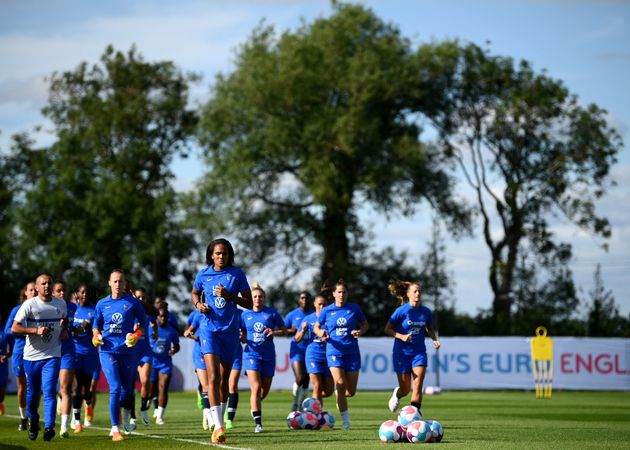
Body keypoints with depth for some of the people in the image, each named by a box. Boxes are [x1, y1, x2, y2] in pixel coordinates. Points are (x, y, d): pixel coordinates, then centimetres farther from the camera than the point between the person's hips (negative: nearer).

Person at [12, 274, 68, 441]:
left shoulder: (61, 304, 7)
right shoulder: (29, 305, -7)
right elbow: (14, 328, -11)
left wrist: (64, 330, 7)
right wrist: (36, 330, -23)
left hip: (52, 356, 1)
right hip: (32, 355, -1)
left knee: (49, 391, -15)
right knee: (32, 393, 10)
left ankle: (49, 427, -23)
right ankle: (33, 422, 34)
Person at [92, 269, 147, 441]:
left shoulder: (133, 302, 2)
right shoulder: (102, 304, 7)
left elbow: (143, 322, 9)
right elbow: (96, 325, 18)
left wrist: (137, 335, -9)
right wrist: (96, 336, -2)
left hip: (127, 351, 0)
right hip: (108, 351, 0)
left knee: (127, 389, 8)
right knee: (115, 388, -13)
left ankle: (126, 417, 41)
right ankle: (115, 429, -10)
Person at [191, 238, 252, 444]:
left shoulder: (237, 274, 0)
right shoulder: (203, 275, 2)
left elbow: (249, 303, 1)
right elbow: (194, 293, 22)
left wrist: (230, 295, -15)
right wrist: (198, 304, 0)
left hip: (230, 330, 1)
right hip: (209, 328, -1)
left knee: (224, 379, 11)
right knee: (213, 377, -17)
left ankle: (219, 418, 30)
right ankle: (218, 427, -24)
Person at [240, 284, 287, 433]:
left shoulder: (272, 313, 1)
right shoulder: (245, 315, 5)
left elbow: (284, 330, 6)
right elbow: (242, 335, 13)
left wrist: (274, 332, -14)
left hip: (268, 356, 1)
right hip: (252, 354, -1)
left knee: (265, 390, 9)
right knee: (256, 388, -15)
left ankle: (255, 406, 43)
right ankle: (258, 423, -13)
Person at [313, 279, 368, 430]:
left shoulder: (354, 308, 3)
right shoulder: (327, 311, 3)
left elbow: (364, 324, 12)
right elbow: (316, 327, 12)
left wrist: (360, 332, -9)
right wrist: (320, 333, -11)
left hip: (352, 351, 1)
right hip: (334, 351, -1)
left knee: (351, 391, 2)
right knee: (340, 383, -17)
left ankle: (340, 394, 40)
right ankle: (345, 420, -7)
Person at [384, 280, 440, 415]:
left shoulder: (425, 311, 2)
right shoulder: (402, 311, -10)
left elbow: (429, 329, 19)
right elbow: (387, 329, -7)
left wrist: (434, 339, 0)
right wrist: (401, 336, -22)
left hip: (419, 353, 3)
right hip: (402, 352, -3)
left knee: (417, 388, -12)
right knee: (405, 389, 4)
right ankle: (397, 394, 39)